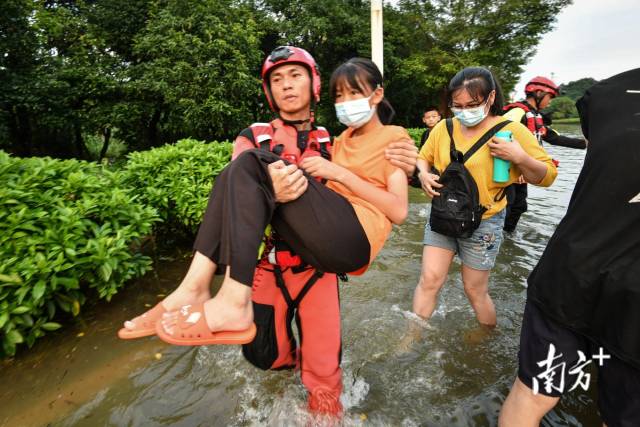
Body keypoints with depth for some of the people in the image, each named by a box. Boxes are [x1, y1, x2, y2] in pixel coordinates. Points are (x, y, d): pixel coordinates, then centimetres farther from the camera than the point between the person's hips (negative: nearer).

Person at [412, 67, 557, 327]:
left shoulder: (512, 130, -9)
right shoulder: (444, 127, -3)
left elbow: (547, 176, -5)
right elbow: (423, 157, 13)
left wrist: (519, 158, -24)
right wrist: (423, 174, -9)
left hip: (483, 223, -2)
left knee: (475, 290, 11)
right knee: (429, 280, 1)